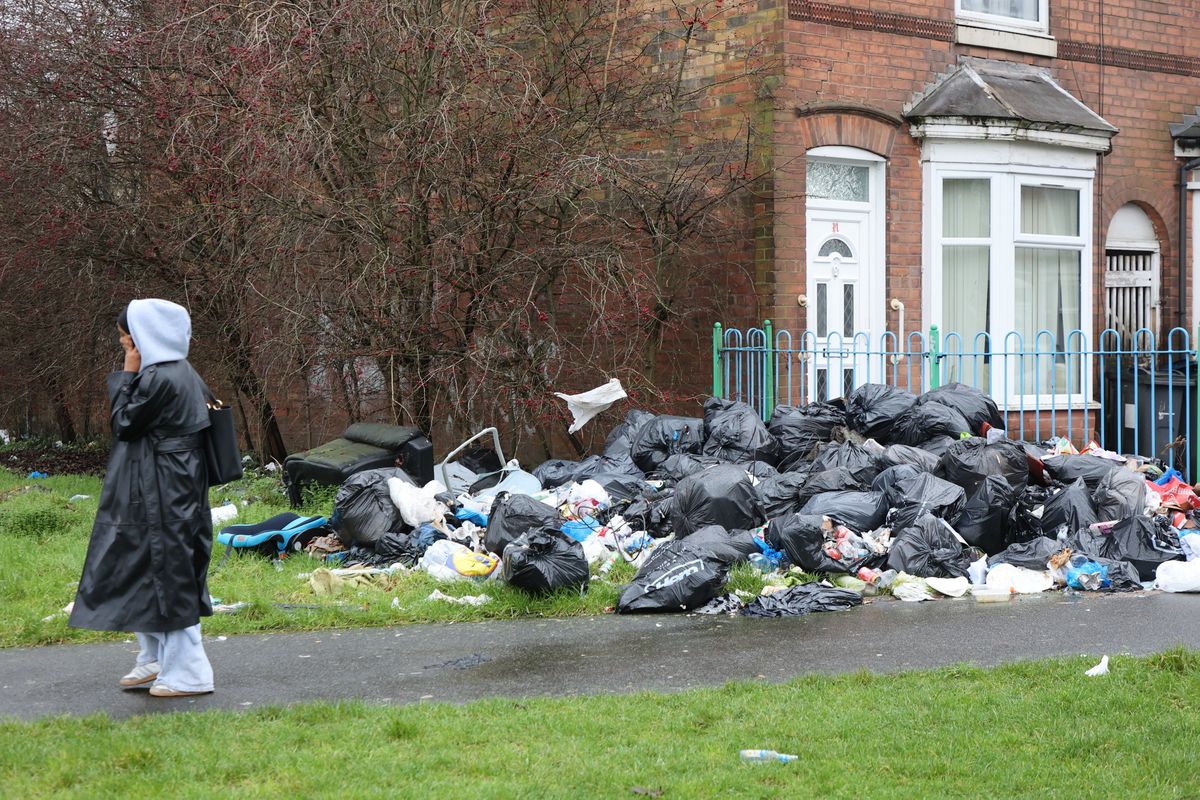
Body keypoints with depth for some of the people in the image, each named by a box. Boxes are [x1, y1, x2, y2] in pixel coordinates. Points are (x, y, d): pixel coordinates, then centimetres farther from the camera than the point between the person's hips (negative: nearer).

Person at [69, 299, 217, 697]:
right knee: (145, 571, 19)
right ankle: (157, 658, 29)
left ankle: (188, 672, 5)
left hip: (160, 496, -10)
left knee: (168, 574, -2)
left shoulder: (157, 378, -19)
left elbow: (124, 423, -11)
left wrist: (126, 376, -6)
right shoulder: (183, 373, 9)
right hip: (179, 486, 10)